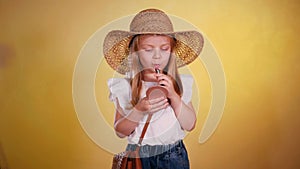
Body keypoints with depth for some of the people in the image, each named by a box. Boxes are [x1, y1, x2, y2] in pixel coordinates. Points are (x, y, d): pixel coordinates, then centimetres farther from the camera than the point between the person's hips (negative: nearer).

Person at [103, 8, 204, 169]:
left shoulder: (180, 82, -5)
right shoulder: (125, 86, -9)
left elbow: (190, 125, -7)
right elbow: (120, 132, -7)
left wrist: (173, 96, -20)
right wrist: (140, 110, -24)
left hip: (174, 155, 1)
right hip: (137, 155, -1)